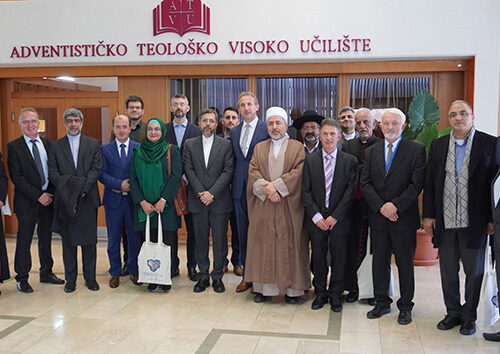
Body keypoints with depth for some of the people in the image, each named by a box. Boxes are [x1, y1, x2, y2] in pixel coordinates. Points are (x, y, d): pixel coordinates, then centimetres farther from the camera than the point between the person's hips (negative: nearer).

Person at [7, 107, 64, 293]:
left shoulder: (47, 144, 8)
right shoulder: (14, 147, -6)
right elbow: (16, 177, -11)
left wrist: (50, 193, -4)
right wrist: (38, 195, -15)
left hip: (48, 199, 4)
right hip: (27, 201, -4)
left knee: (46, 238, 14)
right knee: (24, 241, 5)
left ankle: (46, 273, 28)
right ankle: (22, 278, 18)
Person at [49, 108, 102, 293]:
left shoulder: (93, 144, 7)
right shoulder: (56, 146, 8)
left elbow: (97, 169, -2)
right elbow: (52, 172, 2)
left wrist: (83, 188, -13)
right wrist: (67, 187, -14)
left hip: (88, 199, 0)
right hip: (65, 200, 1)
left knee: (89, 241, 5)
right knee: (68, 241, 7)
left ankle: (90, 277, 16)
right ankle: (70, 279, 17)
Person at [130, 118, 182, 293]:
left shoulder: (172, 151, 2)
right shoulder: (138, 152, 9)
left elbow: (176, 177, -6)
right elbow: (133, 178, 4)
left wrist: (163, 200, -14)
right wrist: (142, 202, -8)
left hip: (166, 205, -2)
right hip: (144, 206, 2)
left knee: (167, 243, -1)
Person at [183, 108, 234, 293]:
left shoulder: (226, 145, 4)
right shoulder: (189, 144, 8)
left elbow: (228, 171, -4)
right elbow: (189, 170, 1)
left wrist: (212, 193, -13)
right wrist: (201, 193, -11)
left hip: (219, 200, -1)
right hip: (197, 201, 1)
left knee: (220, 240, 3)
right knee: (200, 240, 7)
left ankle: (217, 276, 15)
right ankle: (203, 276, 17)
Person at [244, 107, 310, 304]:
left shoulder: (297, 147, 7)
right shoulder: (259, 148, 14)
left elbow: (299, 171, -7)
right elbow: (253, 172, 2)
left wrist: (276, 185, -16)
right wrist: (267, 189, -14)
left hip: (289, 206, -2)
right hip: (263, 206, 2)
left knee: (289, 245, 0)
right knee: (264, 245, 3)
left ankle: (292, 289, 7)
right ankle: (264, 287, 11)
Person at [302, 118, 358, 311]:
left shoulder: (349, 161, 0)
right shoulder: (310, 160, 4)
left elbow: (351, 191, -5)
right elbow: (306, 191, 1)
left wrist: (335, 216, -10)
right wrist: (316, 216, -8)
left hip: (339, 219, -1)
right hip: (316, 219, 1)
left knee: (338, 257, 6)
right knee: (318, 257, 8)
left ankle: (335, 294, 22)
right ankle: (320, 292, 24)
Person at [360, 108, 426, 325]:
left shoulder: (416, 150, -2)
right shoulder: (371, 152, 10)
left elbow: (417, 183, -10)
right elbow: (365, 183, 3)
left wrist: (395, 205, -17)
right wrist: (381, 206, -10)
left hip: (404, 217, -3)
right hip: (378, 217, 4)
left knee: (405, 264, 6)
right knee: (379, 262, 11)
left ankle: (405, 307, 20)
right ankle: (382, 303, 24)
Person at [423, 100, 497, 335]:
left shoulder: (490, 144, -2)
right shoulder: (438, 145, 8)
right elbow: (429, 183, 9)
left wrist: (492, 218, -8)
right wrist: (428, 215, 4)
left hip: (474, 222, -3)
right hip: (445, 221, 3)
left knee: (474, 271, 9)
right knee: (448, 271, 12)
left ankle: (469, 316, 26)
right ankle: (453, 312, 28)